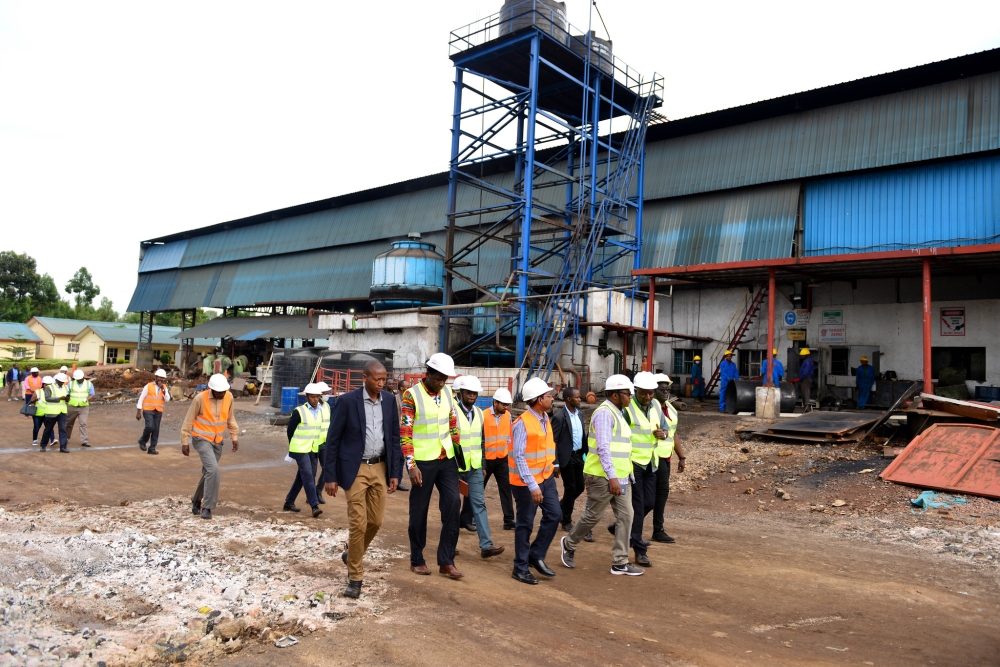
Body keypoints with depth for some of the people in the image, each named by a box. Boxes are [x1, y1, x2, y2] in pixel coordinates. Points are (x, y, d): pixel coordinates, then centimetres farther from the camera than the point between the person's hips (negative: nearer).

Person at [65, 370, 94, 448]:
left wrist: (87, 399, -20)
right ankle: (66, 438, 36)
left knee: (83, 424, -10)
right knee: (69, 423, 15)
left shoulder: (89, 384, 2)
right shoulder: (71, 384, 1)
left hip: (84, 407, -1)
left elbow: (91, 394, 0)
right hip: (73, 407, 1)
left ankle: (84, 441, -10)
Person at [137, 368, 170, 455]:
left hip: (158, 412, 4)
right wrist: (138, 412, -6)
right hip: (148, 410, -4)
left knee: (156, 430, 1)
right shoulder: (148, 386, -2)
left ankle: (152, 448, 10)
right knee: (150, 427, -21)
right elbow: (141, 399, -2)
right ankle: (142, 441, 6)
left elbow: (167, 399, -4)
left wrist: (163, 389, -15)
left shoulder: (164, 387, 8)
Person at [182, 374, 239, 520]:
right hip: (202, 440, -5)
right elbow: (188, 420, -9)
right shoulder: (200, 398, -17)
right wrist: (185, 442, -8)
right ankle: (207, 506, -9)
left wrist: (235, 437, 7)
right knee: (213, 470, -20)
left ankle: (197, 500, 37)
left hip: (217, 442, 5)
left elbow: (230, 418, 10)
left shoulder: (229, 397, -4)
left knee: (208, 473, 14)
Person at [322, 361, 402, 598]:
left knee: (376, 520, 9)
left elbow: (394, 437, 8)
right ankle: (355, 577, 13)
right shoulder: (347, 401, -11)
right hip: (355, 469, -5)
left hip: (380, 467, 5)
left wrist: (395, 472, 4)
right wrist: (330, 476, -9)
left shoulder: (389, 400, 3)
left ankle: (352, 555, 37)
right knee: (358, 523, -4)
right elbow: (333, 440, -7)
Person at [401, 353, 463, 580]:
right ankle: (417, 560, 21)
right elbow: (405, 433, -13)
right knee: (419, 511, 5)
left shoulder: (447, 393, 7)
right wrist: (411, 465, -18)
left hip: (447, 459, 5)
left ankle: (446, 561, 9)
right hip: (423, 461, -5)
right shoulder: (412, 395, -10)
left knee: (453, 506, -1)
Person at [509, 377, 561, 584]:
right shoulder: (523, 423, -20)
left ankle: (536, 556, 22)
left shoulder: (545, 418, 6)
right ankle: (520, 568, 18)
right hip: (527, 482, -8)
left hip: (547, 478, 8)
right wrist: (532, 486, -25)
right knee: (525, 524, 3)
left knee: (554, 515, 5)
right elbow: (518, 456, -23)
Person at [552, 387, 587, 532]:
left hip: (578, 456, 7)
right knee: (570, 488, 1)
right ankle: (566, 522, 19)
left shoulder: (579, 415, 8)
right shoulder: (559, 416, -15)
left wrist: (586, 454, 8)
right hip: (567, 457, -7)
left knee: (580, 487, 12)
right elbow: (553, 441, -14)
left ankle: (560, 507, 35)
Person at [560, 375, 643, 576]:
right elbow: (603, 448, -24)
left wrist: (619, 476, 18)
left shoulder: (617, 413, 15)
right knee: (593, 516, 3)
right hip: (602, 477, -9)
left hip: (620, 477, 9)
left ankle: (620, 563, 12)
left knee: (625, 516, 5)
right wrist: (611, 477, -28)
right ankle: (569, 543, 27)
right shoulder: (605, 413, -16)